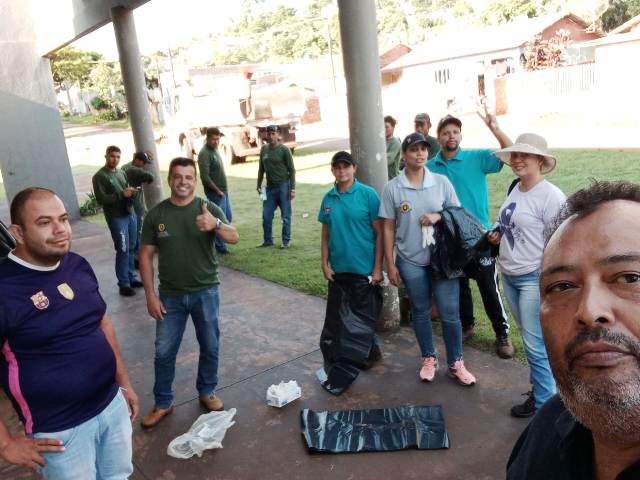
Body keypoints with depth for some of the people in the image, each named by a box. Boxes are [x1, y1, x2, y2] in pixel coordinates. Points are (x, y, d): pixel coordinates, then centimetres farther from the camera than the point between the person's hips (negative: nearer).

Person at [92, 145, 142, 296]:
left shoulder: (121, 172, 13)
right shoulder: (99, 177, -6)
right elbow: (100, 199, -14)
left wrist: (132, 192, -6)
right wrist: (121, 194, -21)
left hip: (130, 213, 6)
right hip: (116, 217, -6)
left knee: (131, 248, 11)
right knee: (123, 250, -4)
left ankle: (132, 278, 22)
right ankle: (124, 284, 3)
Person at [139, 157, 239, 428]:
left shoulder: (209, 209, -8)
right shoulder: (156, 214, -4)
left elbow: (234, 238, -22)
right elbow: (146, 256, -1)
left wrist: (216, 224, -43)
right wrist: (151, 296, -5)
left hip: (206, 292, 0)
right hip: (170, 295, 1)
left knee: (209, 347, 13)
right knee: (164, 351, 9)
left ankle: (207, 391, 35)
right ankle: (163, 403, 27)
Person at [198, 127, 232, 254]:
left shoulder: (215, 149, 11)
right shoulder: (204, 153, -17)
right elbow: (205, 177, -22)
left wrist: (223, 190, 12)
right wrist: (218, 191, -15)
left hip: (223, 190, 9)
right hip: (215, 192, -9)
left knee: (228, 217, 15)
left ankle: (219, 243, 28)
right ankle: (221, 247, 10)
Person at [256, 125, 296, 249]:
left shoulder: (284, 149, -6)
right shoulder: (264, 149, 8)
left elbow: (292, 170, -6)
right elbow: (261, 169, 16)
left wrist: (292, 188, -11)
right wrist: (259, 185, 13)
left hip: (283, 186, -5)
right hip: (270, 187, 5)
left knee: (285, 216, 2)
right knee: (266, 216, 7)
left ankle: (286, 241, 15)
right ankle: (267, 240, 20)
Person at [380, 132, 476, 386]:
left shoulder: (442, 182, -2)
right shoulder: (392, 188, -4)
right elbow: (388, 228, -1)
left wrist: (438, 216, -16)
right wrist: (390, 264, -2)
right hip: (411, 262, 0)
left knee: (450, 313, 3)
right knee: (420, 313, 13)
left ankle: (456, 363, 21)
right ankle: (429, 359, 31)